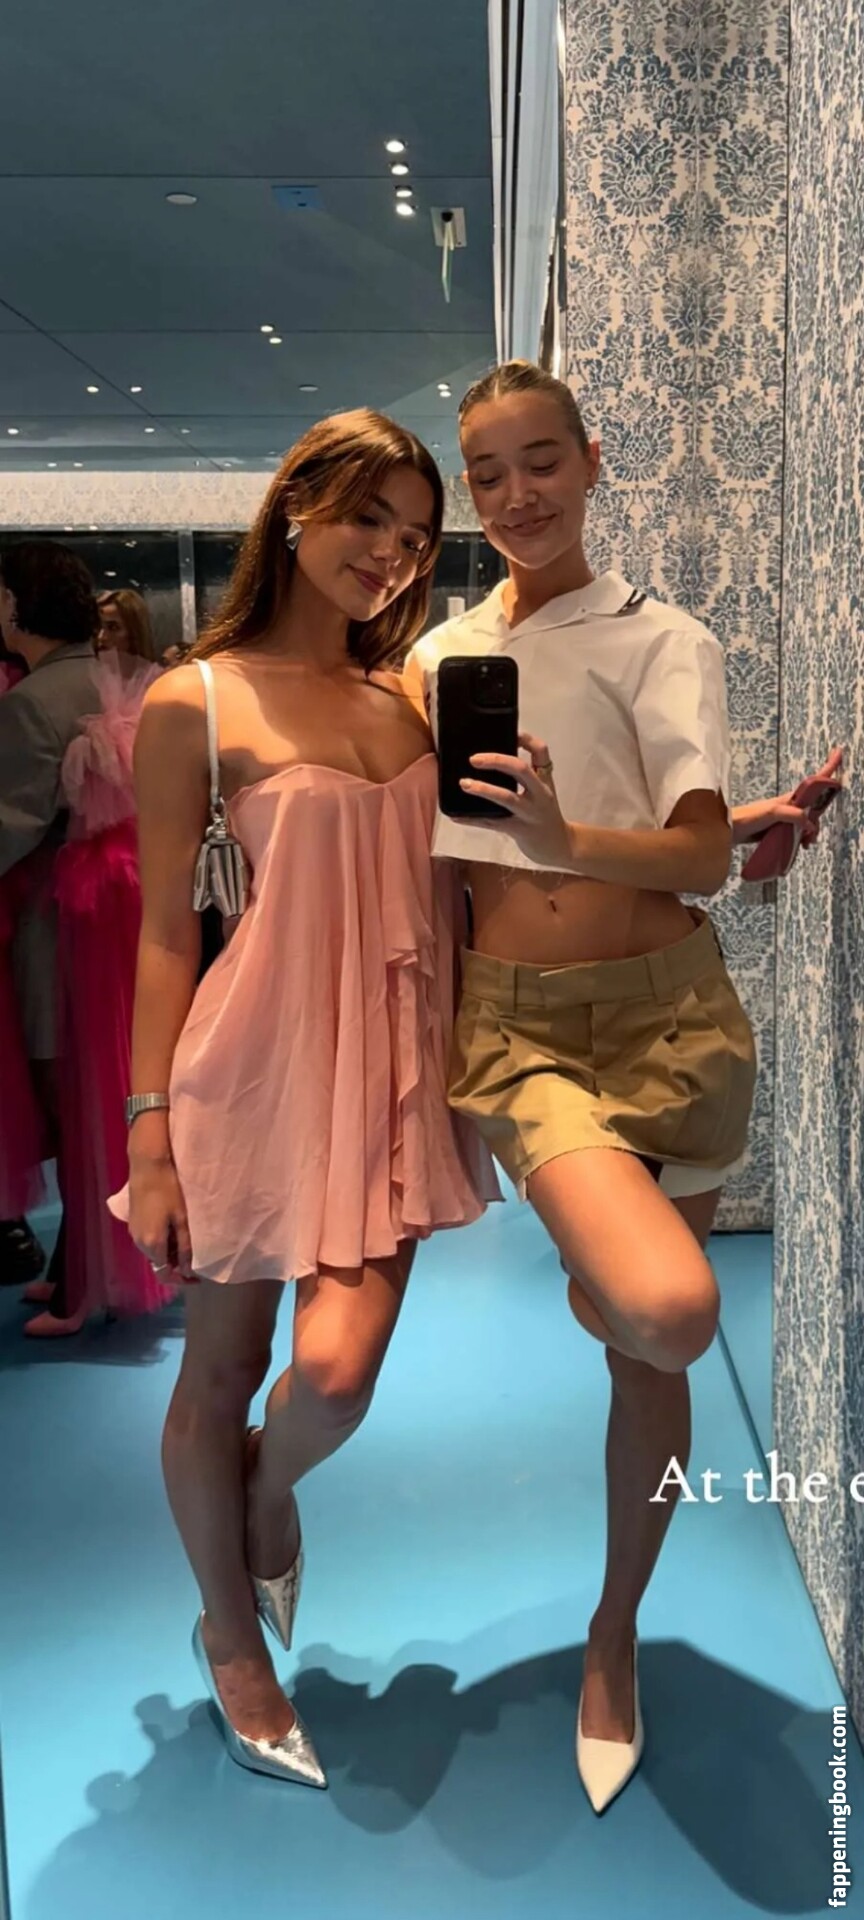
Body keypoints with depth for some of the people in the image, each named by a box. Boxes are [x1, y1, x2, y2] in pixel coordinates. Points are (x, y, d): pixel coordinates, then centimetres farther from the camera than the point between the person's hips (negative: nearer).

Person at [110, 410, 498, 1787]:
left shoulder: (412, 695, 9)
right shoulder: (195, 705, -5)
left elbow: (448, 889, 13)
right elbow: (165, 931, -5)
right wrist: (152, 1133, -7)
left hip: (393, 1065, 4)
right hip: (259, 1056, -3)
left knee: (336, 1372, -7)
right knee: (221, 1367, 10)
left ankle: (270, 1498, 32)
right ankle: (231, 1635, 36)